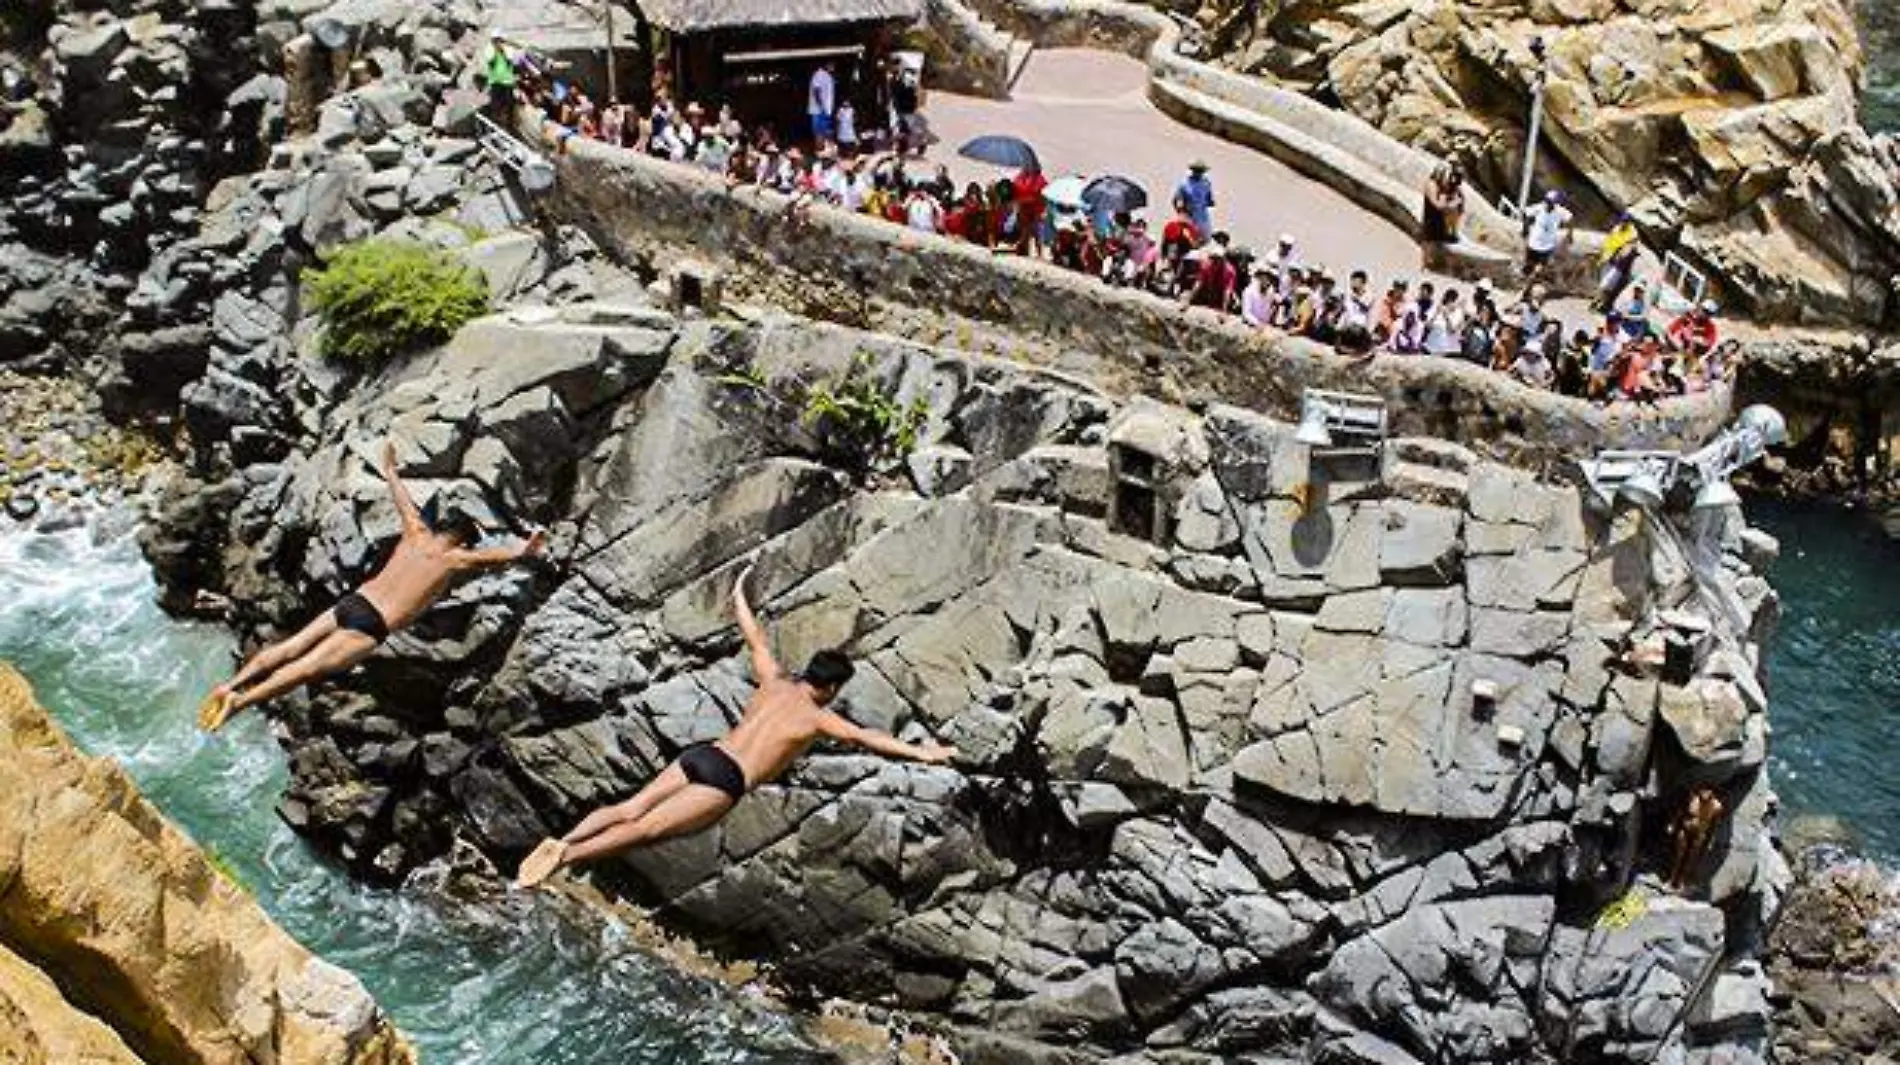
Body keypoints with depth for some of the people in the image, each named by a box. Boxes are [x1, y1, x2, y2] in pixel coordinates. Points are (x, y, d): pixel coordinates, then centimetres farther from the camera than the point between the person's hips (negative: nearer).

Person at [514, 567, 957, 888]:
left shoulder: (775, 682, 18)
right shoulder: (817, 717, 5)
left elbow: (756, 639, 30)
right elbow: (867, 738, 2)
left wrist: (739, 595, 45)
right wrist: (920, 752, 7)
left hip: (698, 755, 6)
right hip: (724, 780, -6)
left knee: (628, 809, -4)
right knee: (643, 828, -17)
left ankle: (562, 841, -23)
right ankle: (565, 857, -32)